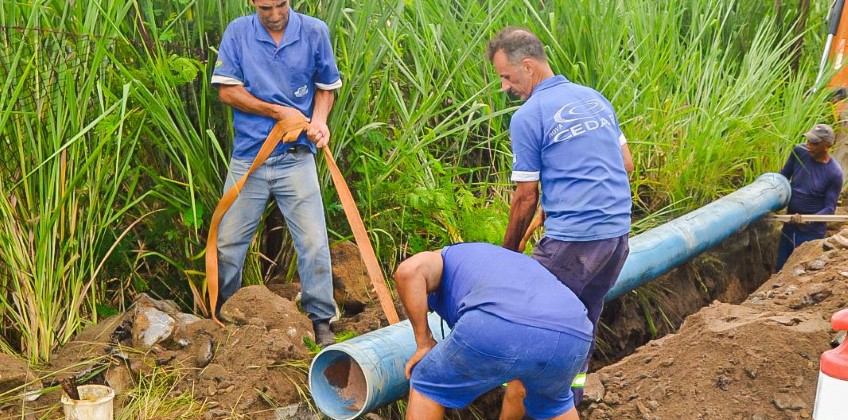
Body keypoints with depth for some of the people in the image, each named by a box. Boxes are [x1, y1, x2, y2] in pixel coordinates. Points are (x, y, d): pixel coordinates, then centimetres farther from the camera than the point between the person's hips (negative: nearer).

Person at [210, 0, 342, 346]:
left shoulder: (314, 32, -1)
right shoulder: (238, 32, -1)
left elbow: (326, 87, 9)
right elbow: (226, 90, -4)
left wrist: (319, 120, -10)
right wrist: (278, 112, -11)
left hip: (296, 158, -1)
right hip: (248, 157, 1)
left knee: (313, 244, -2)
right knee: (228, 244, 8)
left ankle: (321, 321, 12)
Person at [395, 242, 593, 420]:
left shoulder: (443, 259, 32)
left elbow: (408, 271, 5)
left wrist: (424, 344, 13)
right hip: (571, 337, 6)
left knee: (427, 385, 23)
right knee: (553, 401, 39)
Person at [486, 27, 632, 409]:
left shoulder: (527, 117, -9)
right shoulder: (595, 97, 12)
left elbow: (526, 196, -5)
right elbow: (626, 161, 18)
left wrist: (507, 252, 7)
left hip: (572, 241, -8)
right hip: (619, 233, 8)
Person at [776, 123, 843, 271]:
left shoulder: (834, 173, -20)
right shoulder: (799, 151, -9)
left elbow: (829, 208, -16)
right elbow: (784, 176, 8)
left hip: (812, 232, -5)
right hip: (789, 227, 5)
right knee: (780, 268, 16)